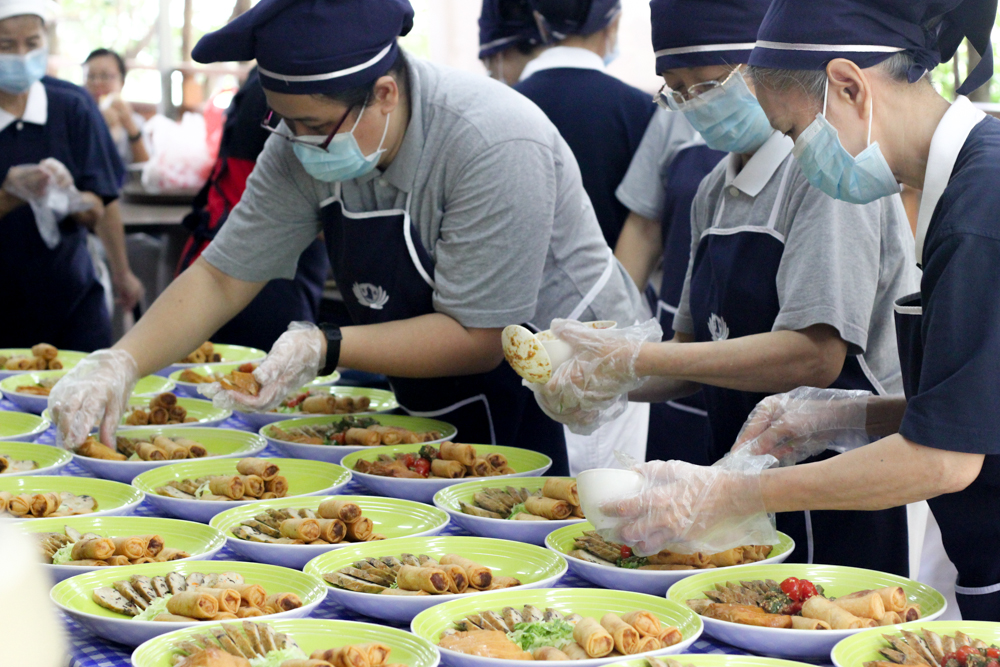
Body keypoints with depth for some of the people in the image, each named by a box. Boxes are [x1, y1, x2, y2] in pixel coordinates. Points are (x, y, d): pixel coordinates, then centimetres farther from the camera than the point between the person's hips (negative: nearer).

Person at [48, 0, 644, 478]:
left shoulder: (494, 146, -28)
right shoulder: (303, 148, -7)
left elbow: (476, 338, -25)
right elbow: (222, 277, -1)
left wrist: (324, 349, -32)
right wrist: (119, 364, -15)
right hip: (439, 414, 6)